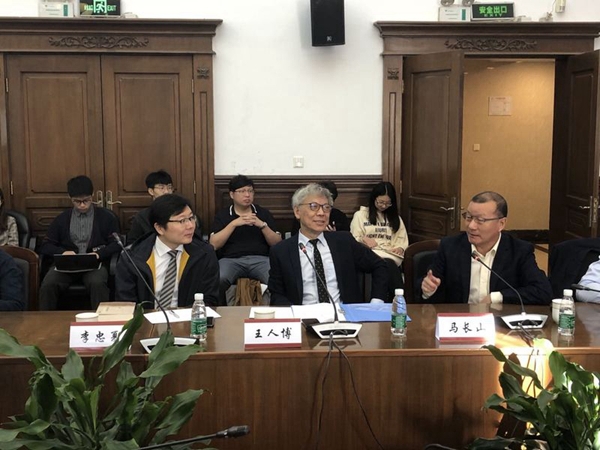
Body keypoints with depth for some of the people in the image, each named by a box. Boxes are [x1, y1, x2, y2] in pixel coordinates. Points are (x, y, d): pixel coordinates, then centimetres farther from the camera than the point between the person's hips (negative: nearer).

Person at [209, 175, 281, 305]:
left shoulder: (263, 213, 17)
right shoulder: (222, 215, 14)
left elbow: (277, 244, 9)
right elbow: (213, 244, 0)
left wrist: (262, 225, -7)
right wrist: (234, 224, -7)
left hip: (261, 259, 1)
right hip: (231, 259, 0)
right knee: (218, 280, -33)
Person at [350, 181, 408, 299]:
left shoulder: (395, 217, 27)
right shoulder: (360, 215, 17)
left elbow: (402, 239, 20)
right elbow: (353, 240, 11)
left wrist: (400, 248, -4)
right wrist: (362, 240, -12)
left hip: (391, 255, 2)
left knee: (389, 264, -41)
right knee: (388, 265, -41)